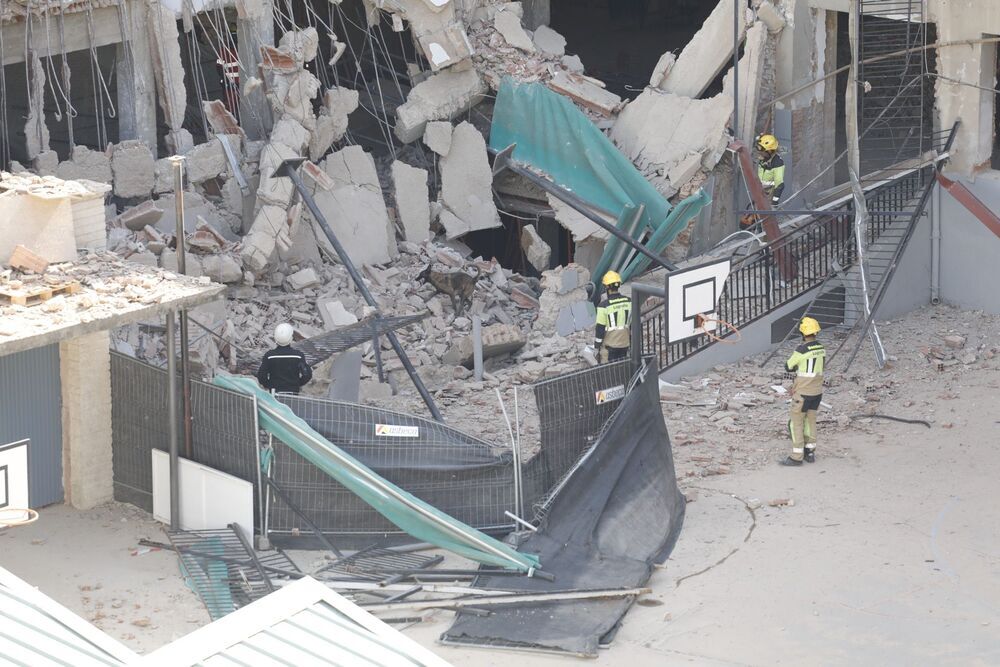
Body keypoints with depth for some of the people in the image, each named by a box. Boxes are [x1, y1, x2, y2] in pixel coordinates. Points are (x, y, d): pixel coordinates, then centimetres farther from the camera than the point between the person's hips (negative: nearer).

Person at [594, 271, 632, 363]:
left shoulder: (604, 306, -19)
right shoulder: (629, 302, -3)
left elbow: (600, 328, -14)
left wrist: (596, 346, -3)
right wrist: (632, 342, 16)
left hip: (609, 345, -5)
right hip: (625, 344, 5)